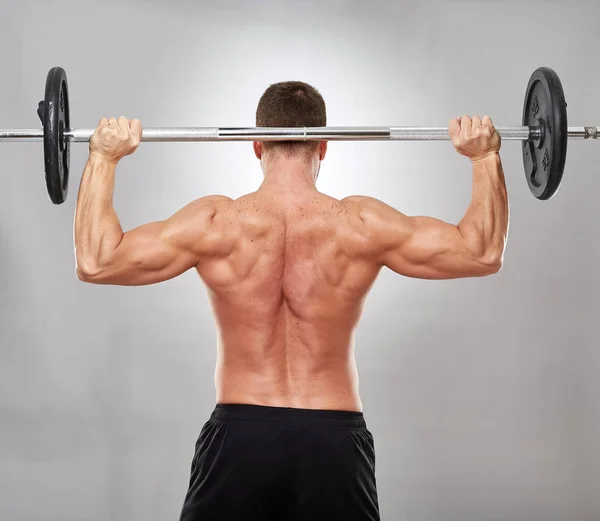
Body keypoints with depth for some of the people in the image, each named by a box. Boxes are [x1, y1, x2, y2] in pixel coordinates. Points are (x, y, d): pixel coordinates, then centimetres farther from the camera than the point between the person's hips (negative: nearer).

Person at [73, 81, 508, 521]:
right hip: (334, 440, 0)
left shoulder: (216, 223, -7)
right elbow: (484, 254, -1)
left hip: (238, 437, 0)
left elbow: (95, 262, -3)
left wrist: (104, 158, 3)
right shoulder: (361, 225, -7)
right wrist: (485, 156, 7)